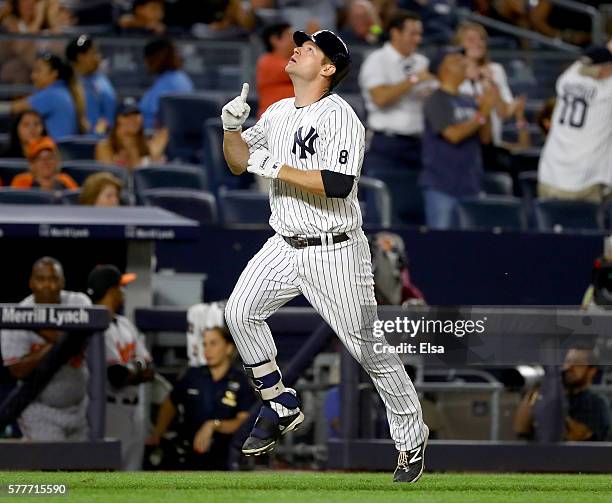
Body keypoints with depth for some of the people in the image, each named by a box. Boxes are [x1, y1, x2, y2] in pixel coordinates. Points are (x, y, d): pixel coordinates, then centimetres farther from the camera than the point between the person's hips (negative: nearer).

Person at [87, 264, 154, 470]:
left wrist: (130, 370, -10)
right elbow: (118, 376, -20)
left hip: (134, 412, 9)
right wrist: (138, 368, 1)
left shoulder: (125, 324, 15)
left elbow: (150, 371, 12)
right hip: (109, 411, -9)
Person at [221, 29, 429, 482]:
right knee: (241, 311, -5)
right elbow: (239, 162, 16)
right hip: (285, 246, 7)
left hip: (335, 253, -7)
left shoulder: (340, 117, -16)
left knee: (371, 347, -4)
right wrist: (232, 128, -3)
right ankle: (281, 407, 10)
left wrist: (275, 168, -23)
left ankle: (412, 440, 9)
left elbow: (338, 183, -28)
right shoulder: (278, 113, 9)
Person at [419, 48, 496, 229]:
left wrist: (486, 111, -4)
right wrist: (481, 114, -15)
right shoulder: (436, 101, -7)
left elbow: (485, 137, 10)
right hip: (441, 186, -7)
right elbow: (453, 134, -18)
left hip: (470, 185, 7)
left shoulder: (469, 103, 13)